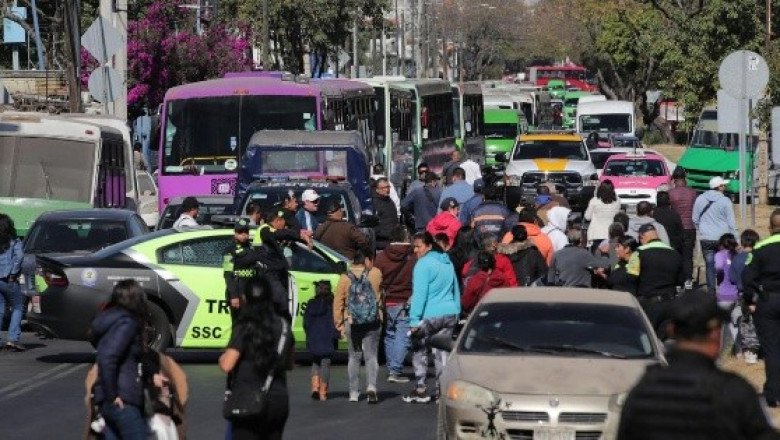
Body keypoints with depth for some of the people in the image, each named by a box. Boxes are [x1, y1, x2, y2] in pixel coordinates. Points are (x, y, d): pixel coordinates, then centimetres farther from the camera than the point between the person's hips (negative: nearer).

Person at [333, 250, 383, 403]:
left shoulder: (345, 278, -2)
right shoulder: (375, 274, -3)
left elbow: (338, 303, -2)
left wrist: (339, 324, 4)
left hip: (351, 323, 1)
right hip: (373, 322, -1)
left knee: (354, 357, 11)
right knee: (371, 356, 5)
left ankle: (354, 393, 10)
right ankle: (371, 386, -16)